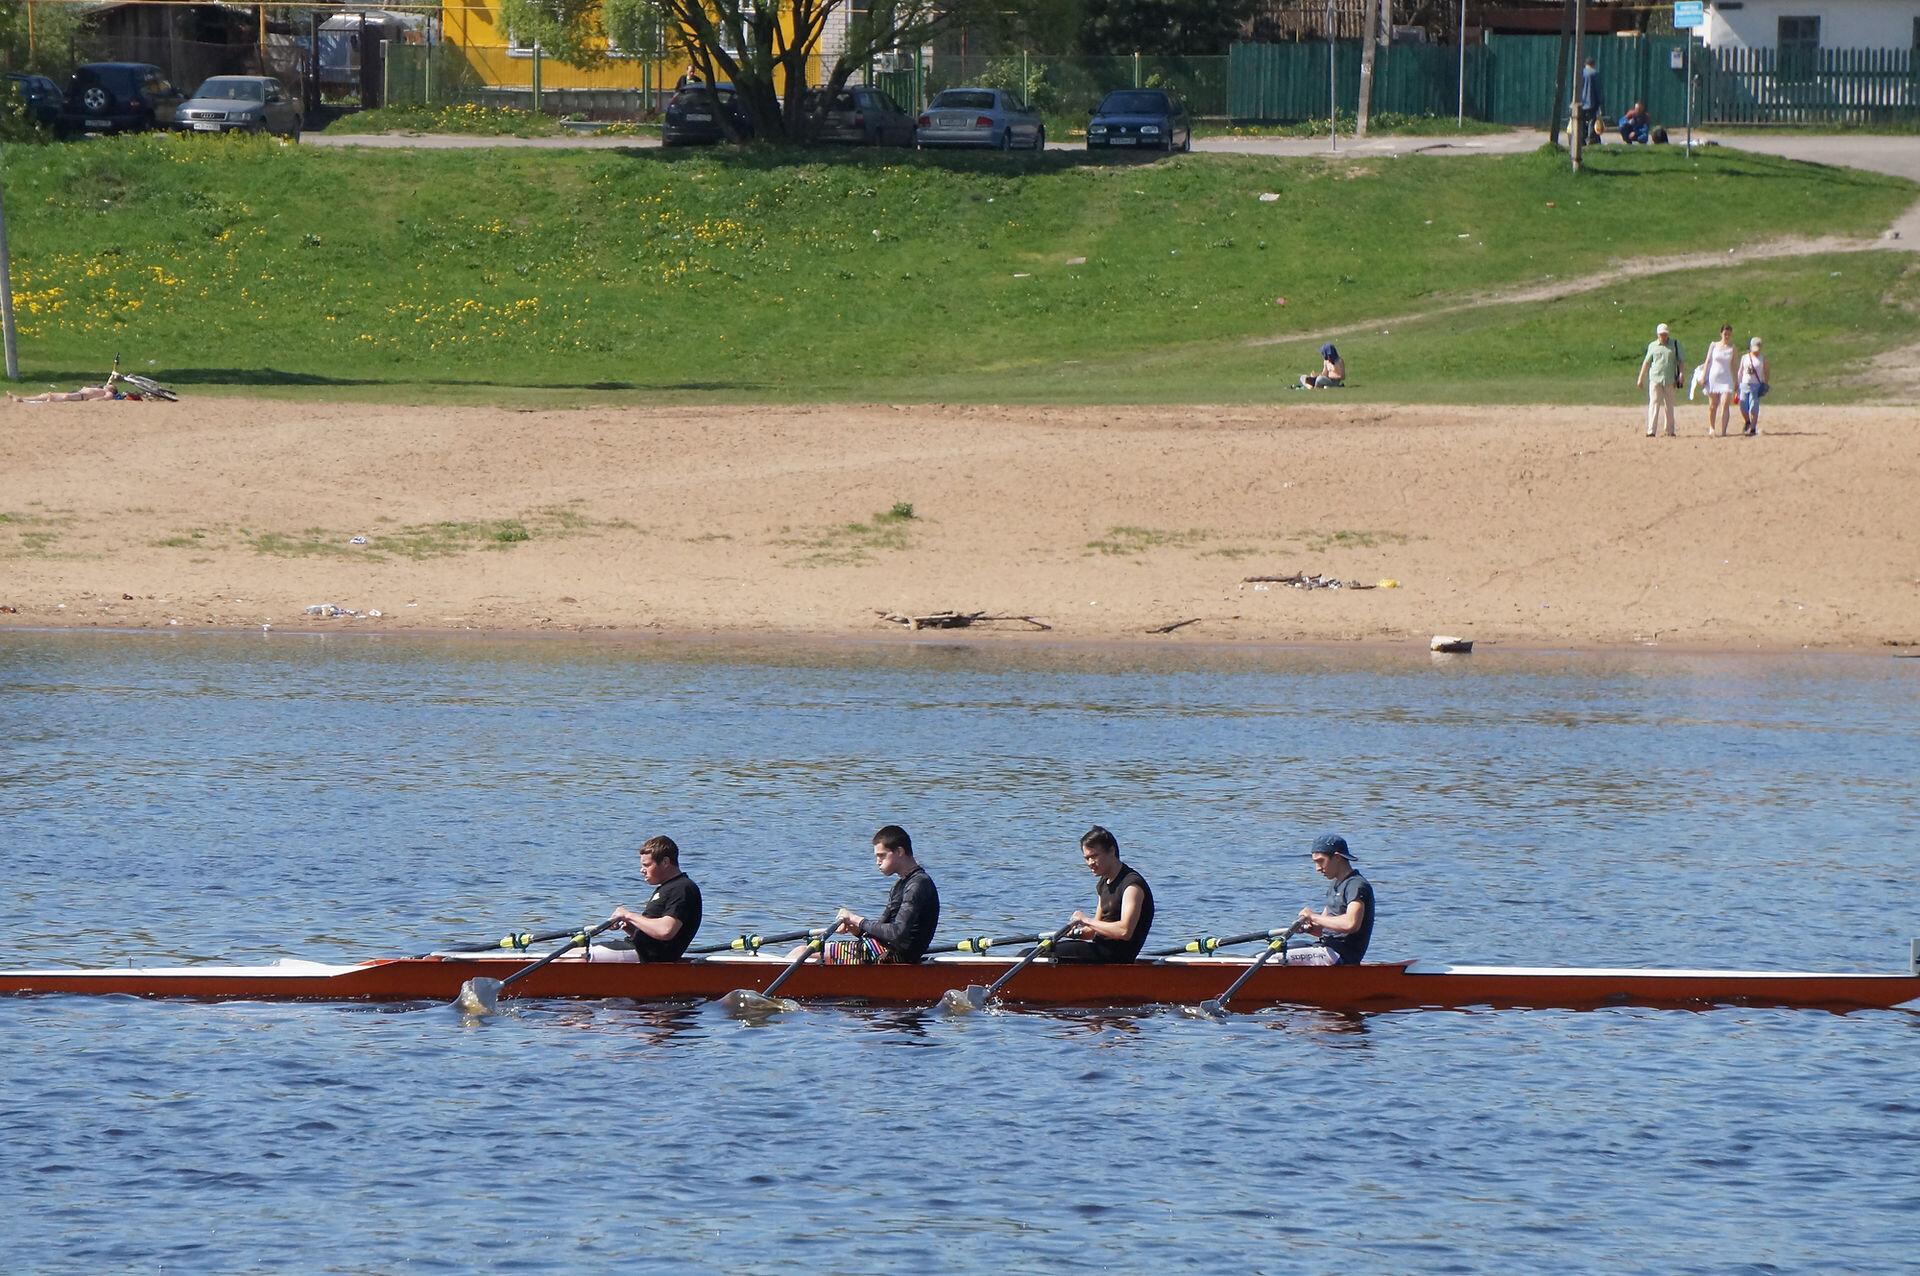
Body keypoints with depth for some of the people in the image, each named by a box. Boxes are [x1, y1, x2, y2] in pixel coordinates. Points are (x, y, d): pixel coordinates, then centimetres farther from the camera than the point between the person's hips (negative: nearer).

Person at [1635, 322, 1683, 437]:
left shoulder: (1674, 345, 7)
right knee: (1654, 403, -9)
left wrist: (1682, 373, -8)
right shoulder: (1653, 346, 8)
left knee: (1669, 405, 5)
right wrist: (1641, 378, 13)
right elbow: (1646, 362, 13)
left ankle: (1670, 431, 12)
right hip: (1655, 379, -1)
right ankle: (1651, 431, -14)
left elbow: (1680, 361, 7)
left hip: (1669, 380, 1)